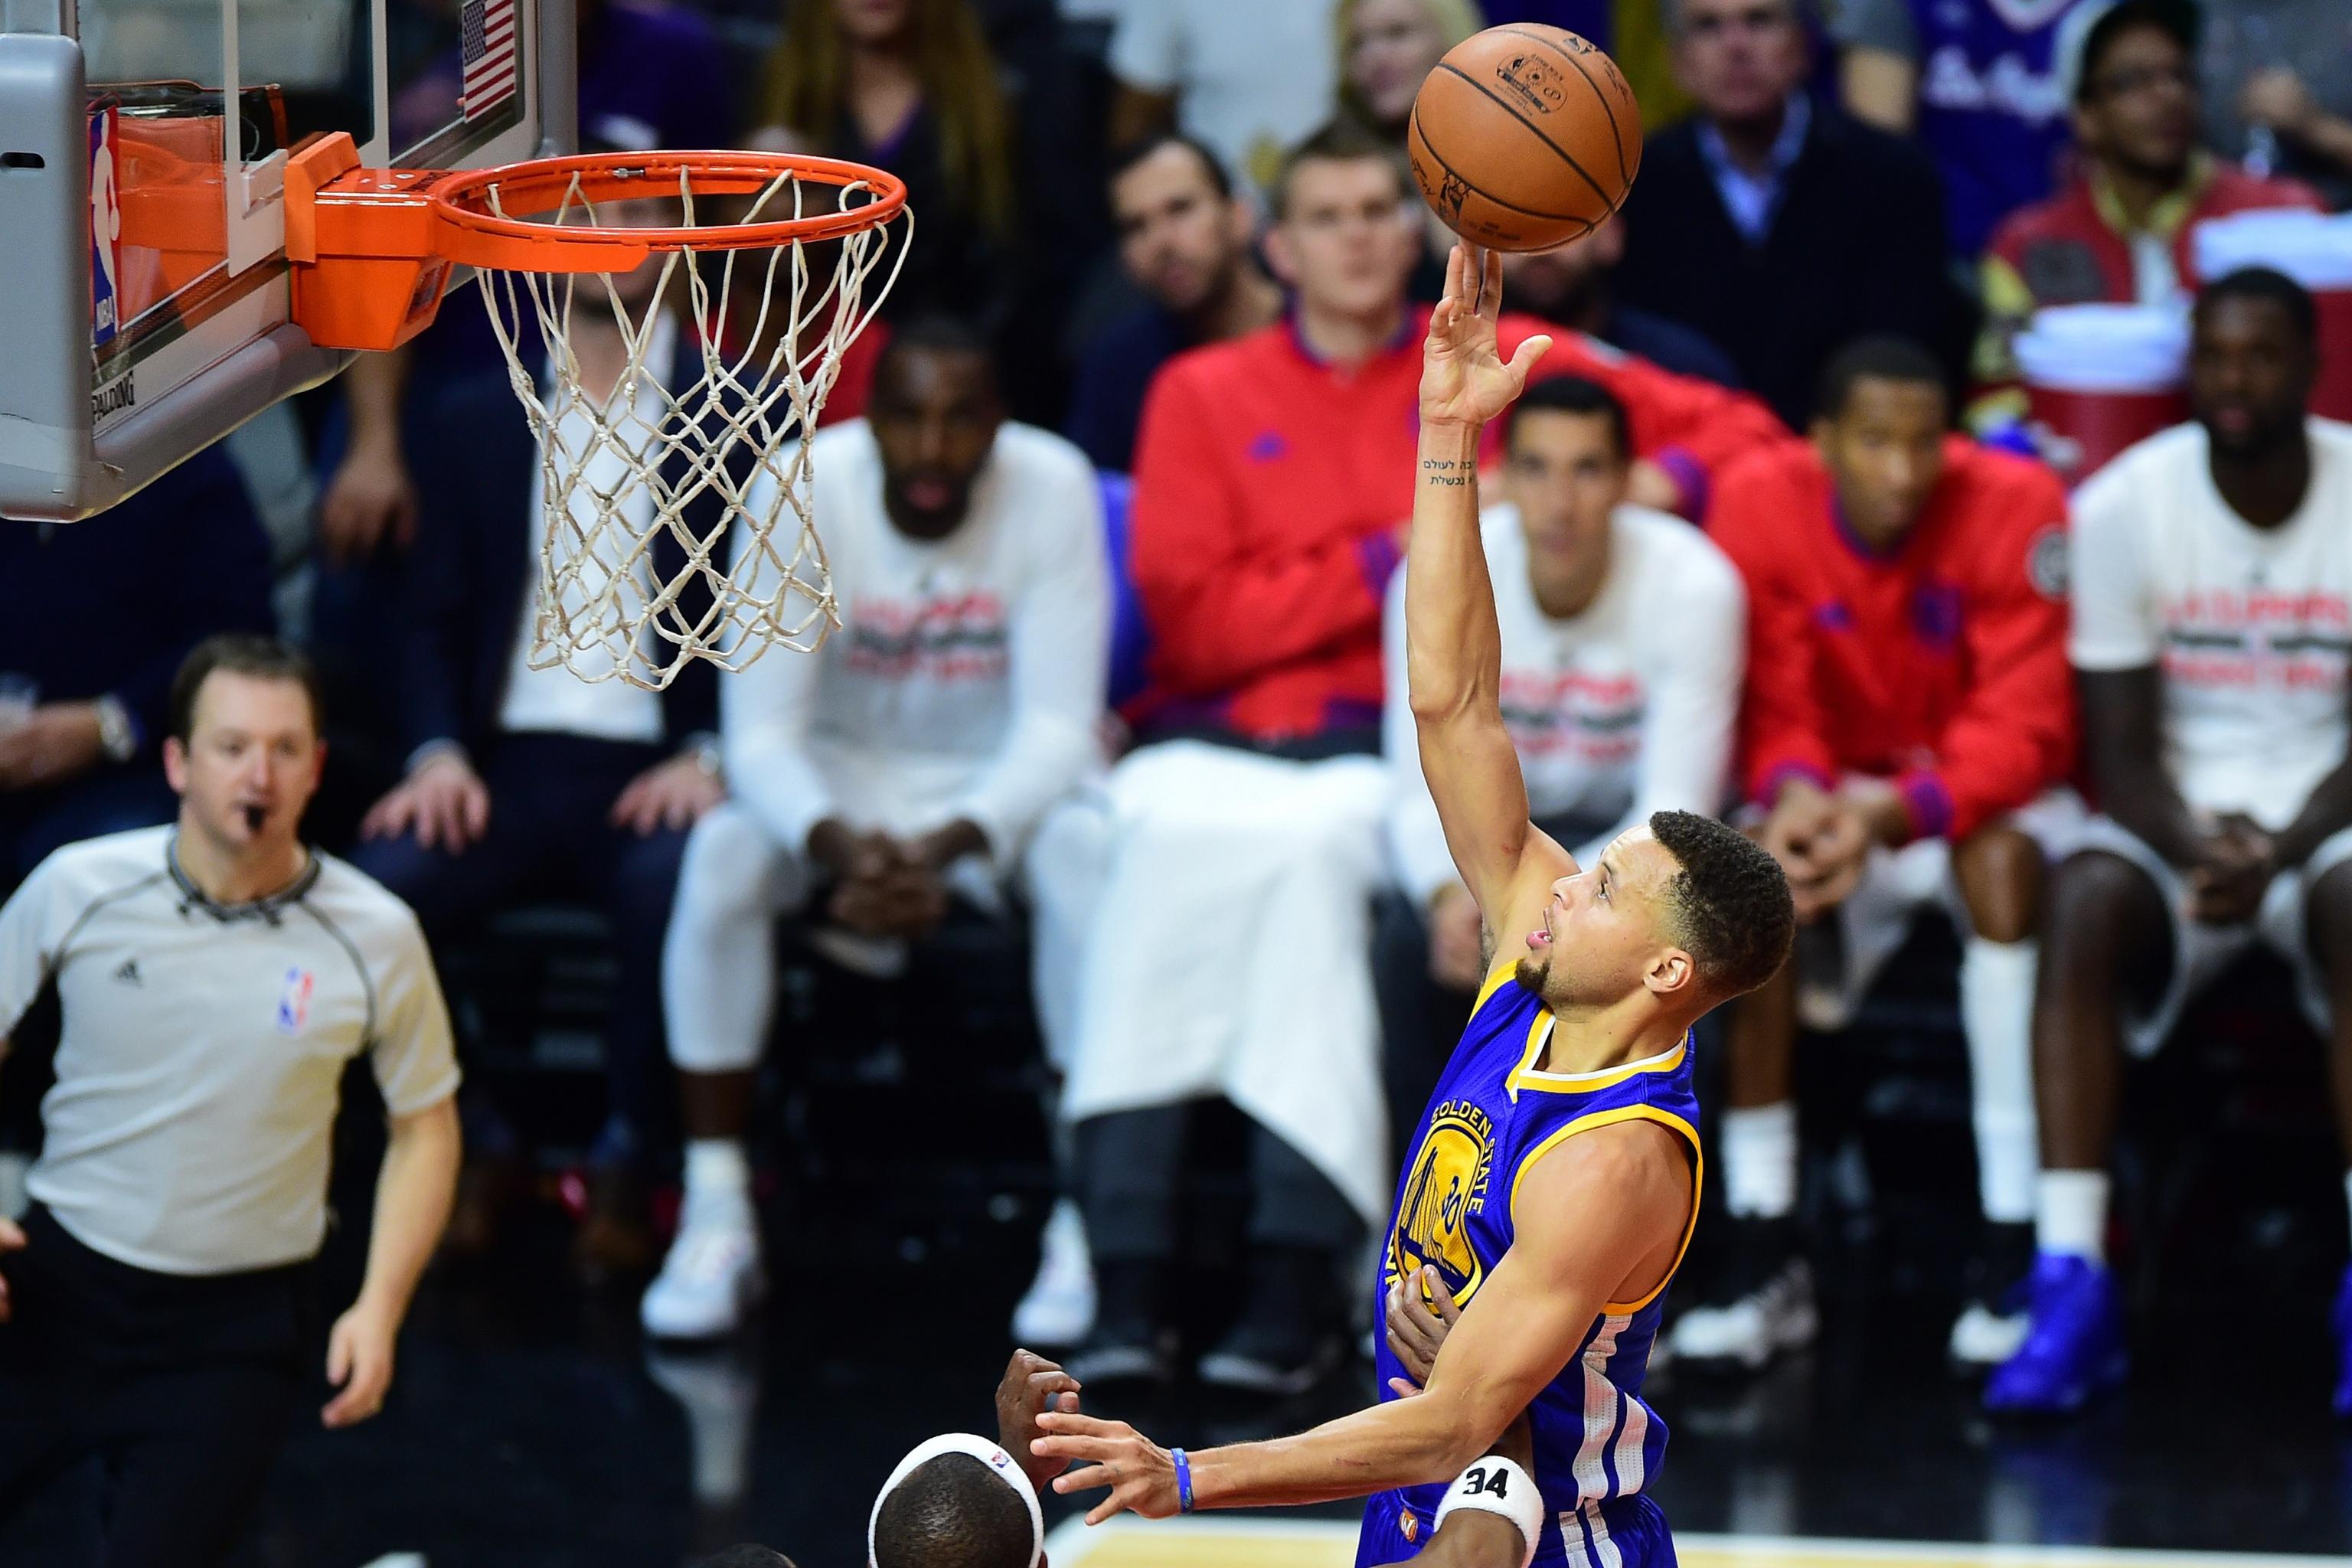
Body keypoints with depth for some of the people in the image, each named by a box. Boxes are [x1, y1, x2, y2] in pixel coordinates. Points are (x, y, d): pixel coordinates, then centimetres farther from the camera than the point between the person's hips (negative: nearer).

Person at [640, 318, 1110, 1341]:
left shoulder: (1053, 486, -17)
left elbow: (1058, 727, -19)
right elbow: (760, 730, -20)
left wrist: (947, 847, -36)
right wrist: (840, 846, -40)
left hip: (1000, 787, 0)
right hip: (836, 783, 0)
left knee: (1089, 857, -34)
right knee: (722, 855, -31)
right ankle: (715, 1226, -25)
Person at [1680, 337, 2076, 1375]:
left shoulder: (2014, 508, -18)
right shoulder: (1760, 506, -12)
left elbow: (2021, 727, -20)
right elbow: (1774, 707, -7)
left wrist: (1894, 812, -36)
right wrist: (1798, 793, -31)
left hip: (1982, 797, -2)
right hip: (1841, 796, 2)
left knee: (2001, 858, -35)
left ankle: (2014, 1245, -32)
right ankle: (1763, 1255, -25)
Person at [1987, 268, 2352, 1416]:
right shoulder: (2121, 506, -5)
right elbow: (2121, 750, -5)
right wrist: (2198, 847, -25)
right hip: (2173, 814, 1)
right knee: (2085, 904, -33)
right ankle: (2070, 1288, -35)